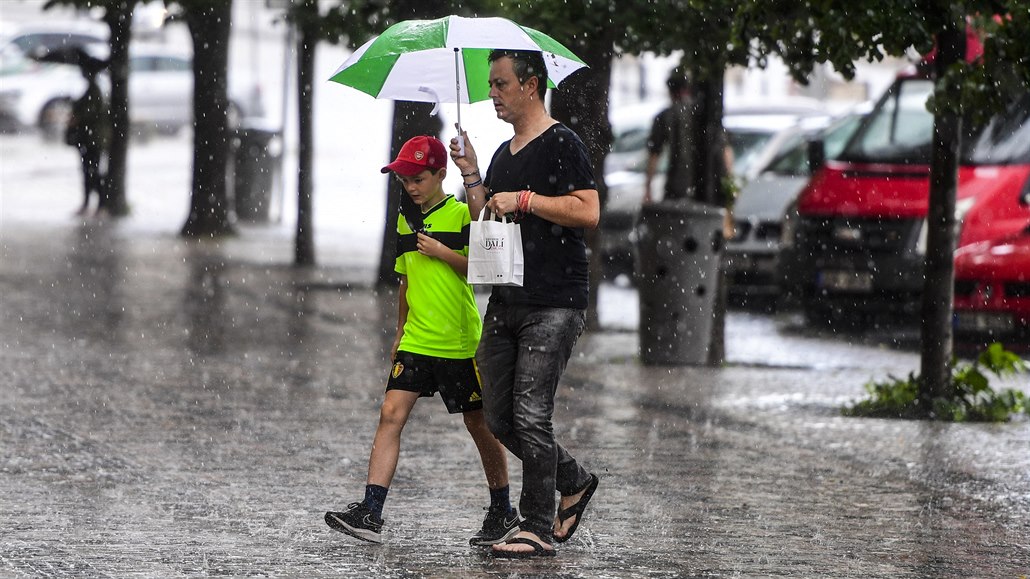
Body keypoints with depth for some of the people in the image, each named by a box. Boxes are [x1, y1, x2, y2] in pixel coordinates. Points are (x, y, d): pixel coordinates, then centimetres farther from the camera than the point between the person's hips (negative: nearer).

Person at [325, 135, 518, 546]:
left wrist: (442, 253, -16)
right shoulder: (406, 222, 13)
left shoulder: (462, 216, -6)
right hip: (416, 341, 5)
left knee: (478, 424, 5)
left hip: (459, 342, -5)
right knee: (391, 413, -9)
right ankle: (370, 514, -15)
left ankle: (503, 512, 22)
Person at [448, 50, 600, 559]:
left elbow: (588, 211, -17)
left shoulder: (561, 144, -6)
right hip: (506, 302, 8)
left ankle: (539, 530, -6)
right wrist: (471, 177, 8)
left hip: (552, 306, -8)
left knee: (530, 413, -11)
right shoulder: (504, 154, 18)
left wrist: (523, 199, -16)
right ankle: (575, 483, 27)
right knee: (499, 417, 8)